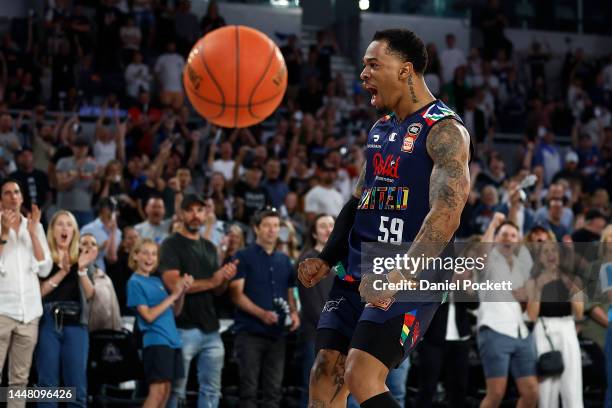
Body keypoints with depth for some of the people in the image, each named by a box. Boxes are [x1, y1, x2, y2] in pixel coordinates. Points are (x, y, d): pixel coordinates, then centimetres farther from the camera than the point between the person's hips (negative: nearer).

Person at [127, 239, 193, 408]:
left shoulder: (157, 281, 16)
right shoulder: (135, 282, -5)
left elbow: (175, 311, 17)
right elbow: (149, 315, -14)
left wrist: (182, 292, -1)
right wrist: (173, 295, -14)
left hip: (172, 340, 8)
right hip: (155, 340, -8)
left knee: (165, 391, 5)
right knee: (157, 391, -15)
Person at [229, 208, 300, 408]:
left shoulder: (284, 260, 16)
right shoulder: (244, 257, -1)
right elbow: (236, 294, -9)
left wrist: (293, 312, -1)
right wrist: (262, 313, -22)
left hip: (277, 333, 5)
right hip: (250, 331, -5)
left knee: (274, 389, 6)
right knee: (249, 388, -5)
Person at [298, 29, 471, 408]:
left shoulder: (444, 130, -12)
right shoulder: (381, 129, 16)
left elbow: (447, 213, -23)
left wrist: (400, 276, -33)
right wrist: (326, 259, 15)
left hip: (412, 278, -8)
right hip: (359, 273, 9)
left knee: (362, 377, -20)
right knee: (325, 374, 4)